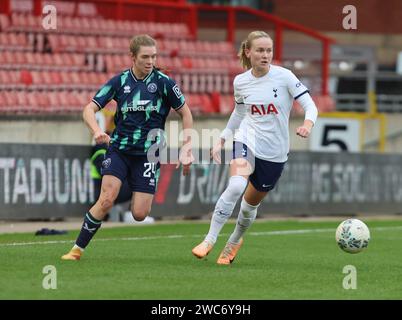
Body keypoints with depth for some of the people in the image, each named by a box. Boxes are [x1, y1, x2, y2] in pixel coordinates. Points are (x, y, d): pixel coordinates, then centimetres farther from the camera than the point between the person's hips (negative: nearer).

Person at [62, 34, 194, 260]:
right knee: (106, 201, -20)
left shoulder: (163, 82, -4)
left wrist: (187, 149, 2)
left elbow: (185, 113, 6)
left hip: (147, 154, 0)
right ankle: (78, 249, -8)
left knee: (139, 214, -8)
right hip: (119, 148, 0)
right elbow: (90, 109, 1)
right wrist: (97, 131, -20)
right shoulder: (120, 81, 0)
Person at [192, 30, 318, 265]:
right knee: (236, 186, -29)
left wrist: (308, 124, -32)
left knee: (252, 202, 13)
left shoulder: (284, 76, -10)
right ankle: (210, 241, -22)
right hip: (247, 141, 0)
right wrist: (222, 140, 17)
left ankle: (235, 241, 43)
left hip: (275, 151, 0)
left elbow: (310, 106, -12)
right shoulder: (240, 82, 0)